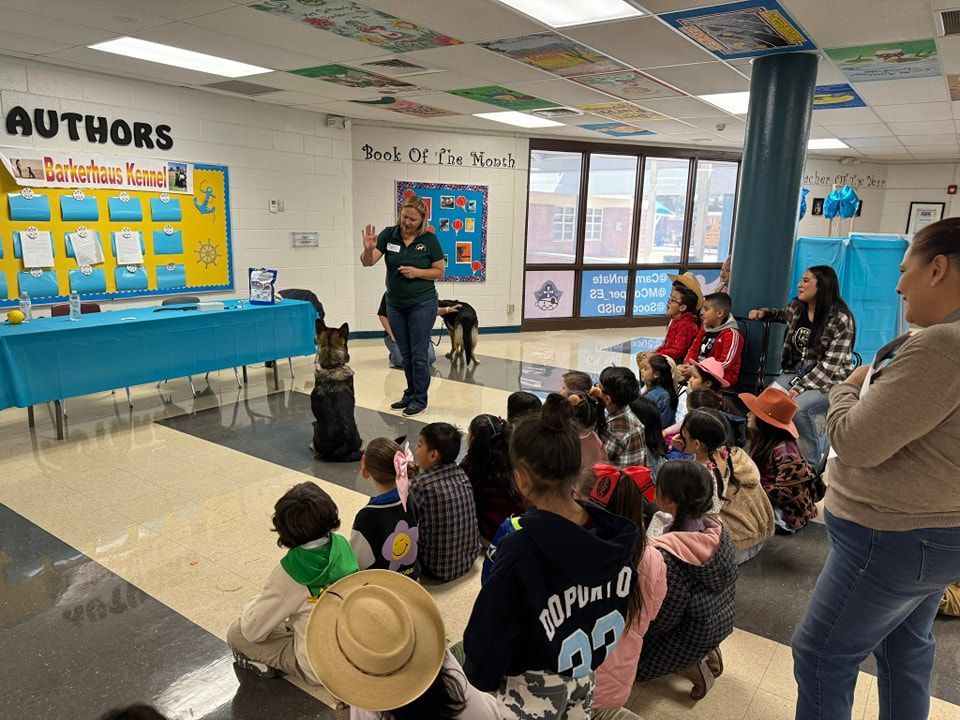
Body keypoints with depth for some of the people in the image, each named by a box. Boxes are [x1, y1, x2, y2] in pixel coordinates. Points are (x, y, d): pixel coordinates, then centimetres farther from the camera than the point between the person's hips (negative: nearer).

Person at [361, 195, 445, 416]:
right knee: (405, 353, 14)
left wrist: (417, 272, -18)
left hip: (422, 304, -4)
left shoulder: (429, 240, -8)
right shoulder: (389, 235, -3)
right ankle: (410, 394, 28)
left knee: (419, 353, 0)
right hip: (395, 304, 4)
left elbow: (439, 272, -3)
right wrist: (368, 248, -31)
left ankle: (420, 399, 12)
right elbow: (367, 262, -10)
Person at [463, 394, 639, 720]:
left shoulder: (522, 550, -33)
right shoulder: (618, 533, -14)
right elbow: (621, 601, 2)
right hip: (589, 675, 5)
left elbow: (490, 631, -22)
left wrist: (482, 677, -3)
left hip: (534, 690, -5)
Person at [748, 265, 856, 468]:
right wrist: (763, 312, 10)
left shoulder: (841, 319, -17)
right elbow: (785, 314, 30)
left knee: (799, 406, -33)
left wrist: (801, 387, -25)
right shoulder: (797, 307, 2)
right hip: (797, 371, 6)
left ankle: (812, 464, -14)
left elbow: (830, 364, -20)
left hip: (829, 382, -6)